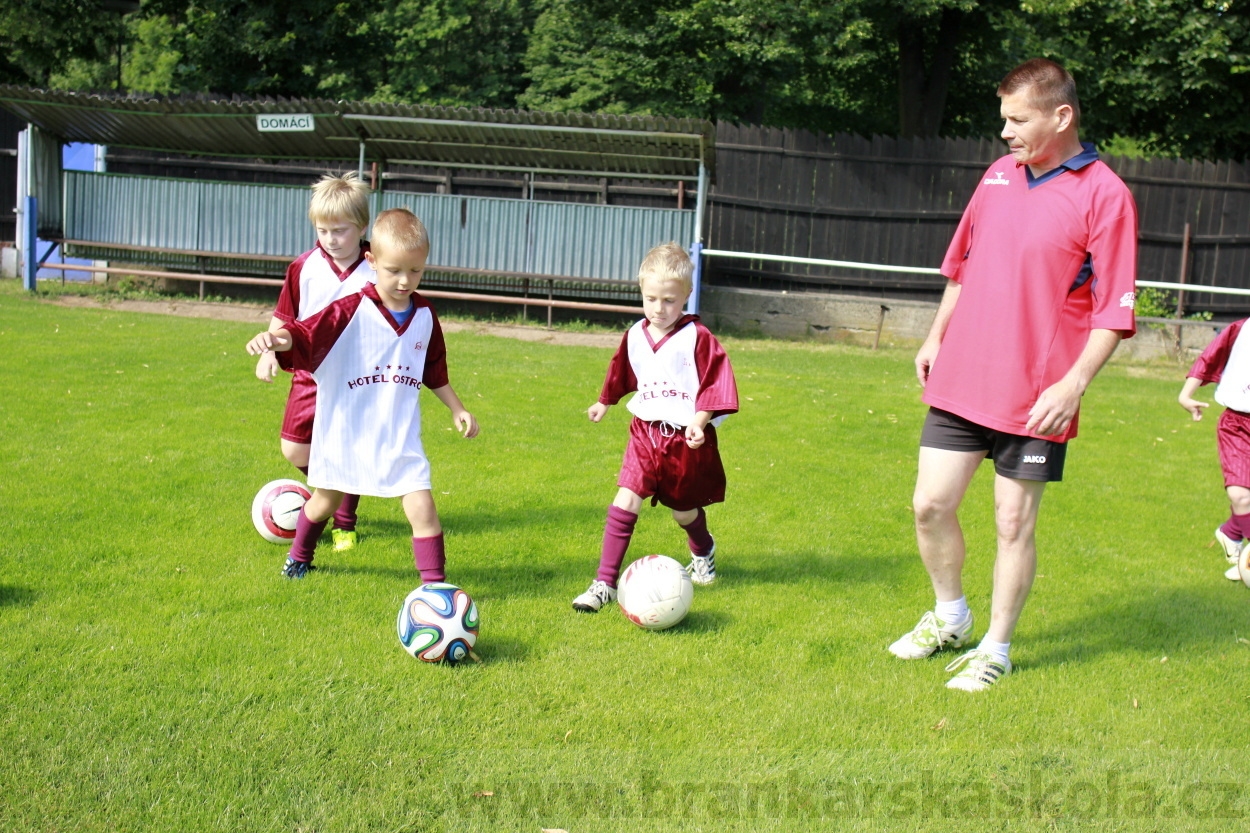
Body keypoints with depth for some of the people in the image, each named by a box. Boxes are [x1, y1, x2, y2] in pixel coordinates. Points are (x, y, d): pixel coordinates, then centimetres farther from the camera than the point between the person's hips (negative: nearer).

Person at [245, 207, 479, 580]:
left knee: (422, 508, -10)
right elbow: (303, 333, -26)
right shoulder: (351, 311, -16)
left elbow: (434, 372, 14)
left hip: (400, 436, 2)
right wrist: (275, 337, -46)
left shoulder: (425, 316, -1)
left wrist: (457, 409, 13)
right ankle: (299, 556, 48)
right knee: (325, 499, 20)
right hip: (345, 432, -2)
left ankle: (435, 584, 2)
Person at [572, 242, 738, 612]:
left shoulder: (698, 338, -14)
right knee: (625, 501, -12)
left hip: (686, 439, -3)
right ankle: (605, 583, -7)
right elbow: (621, 374, 21)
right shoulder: (635, 336, 3)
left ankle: (703, 552, 50)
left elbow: (716, 384, -13)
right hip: (645, 432, 3)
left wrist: (699, 421, -25)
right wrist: (604, 403, 33)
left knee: (684, 511, 15)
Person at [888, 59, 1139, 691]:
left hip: (1035, 398, -5)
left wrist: (1073, 385, -20)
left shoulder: (1105, 195, -9)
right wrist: (936, 337, 19)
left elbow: (1114, 311, -11)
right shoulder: (998, 175, 9)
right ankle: (949, 617, 32)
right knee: (930, 505, 7)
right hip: (959, 380, 5)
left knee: (1014, 524, 5)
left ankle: (995, 651, 23)